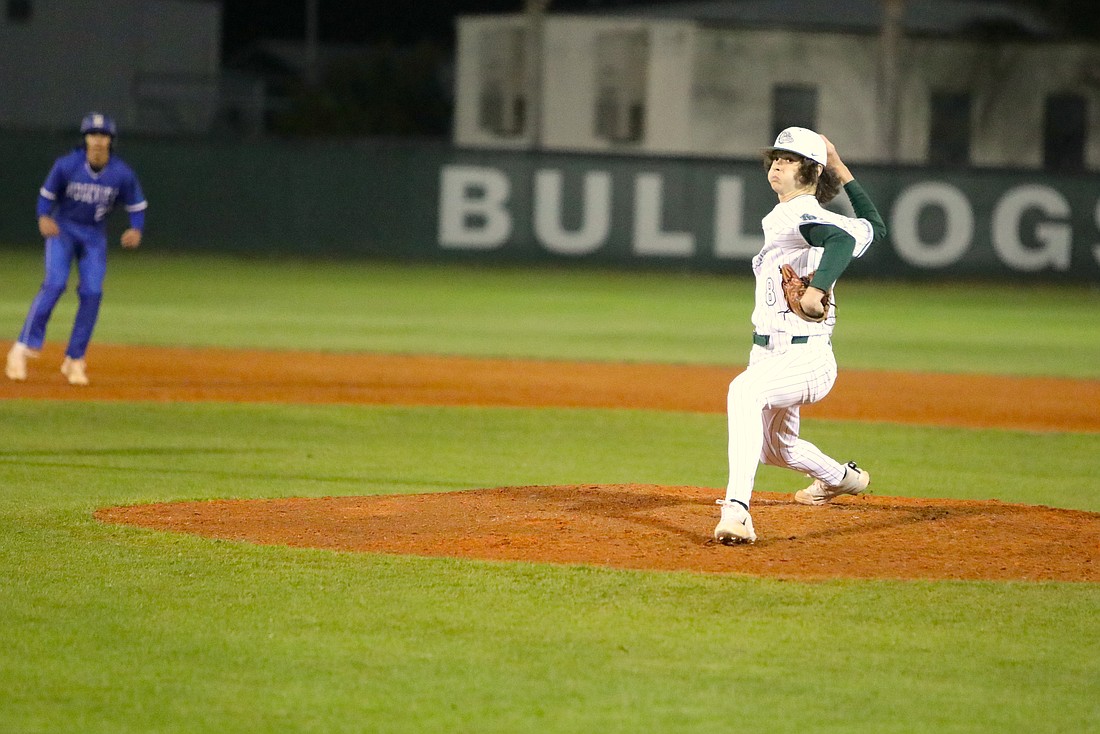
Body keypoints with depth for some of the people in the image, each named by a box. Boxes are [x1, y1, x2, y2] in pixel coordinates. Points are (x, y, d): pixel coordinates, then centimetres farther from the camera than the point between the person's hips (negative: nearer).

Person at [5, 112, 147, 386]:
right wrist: (43, 217, -21)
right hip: (62, 229, -2)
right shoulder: (66, 165, -16)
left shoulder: (122, 174, -14)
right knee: (55, 283, -20)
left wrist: (136, 230, -21)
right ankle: (23, 348, -18)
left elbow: (137, 205, -1)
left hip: (94, 236, 2)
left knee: (92, 292, -8)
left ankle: (74, 360, 3)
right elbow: (47, 193, -2)